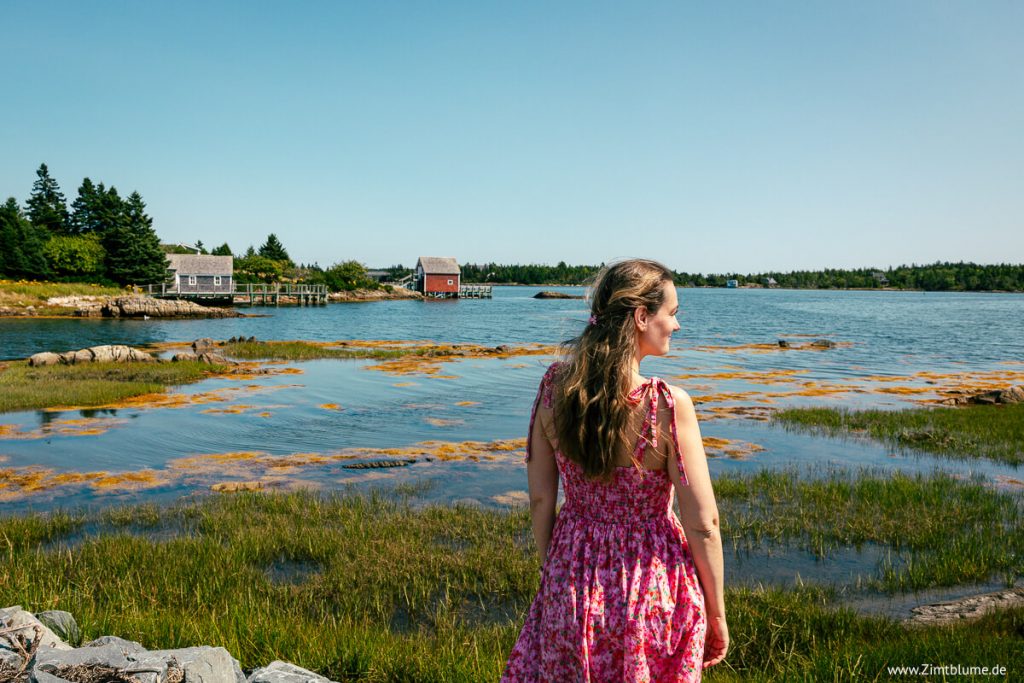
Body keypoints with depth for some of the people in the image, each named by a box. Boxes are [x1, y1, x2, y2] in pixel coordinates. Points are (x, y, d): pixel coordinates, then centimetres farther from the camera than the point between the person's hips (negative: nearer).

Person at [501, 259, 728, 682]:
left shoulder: (554, 386, -11)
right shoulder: (669, 406, -23)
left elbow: (540, 499, -2)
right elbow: (702, 525, -16)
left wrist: (551, 570, 13)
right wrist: (717, 614, -2)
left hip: (572, 581, 3)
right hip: (652, 591, -3)